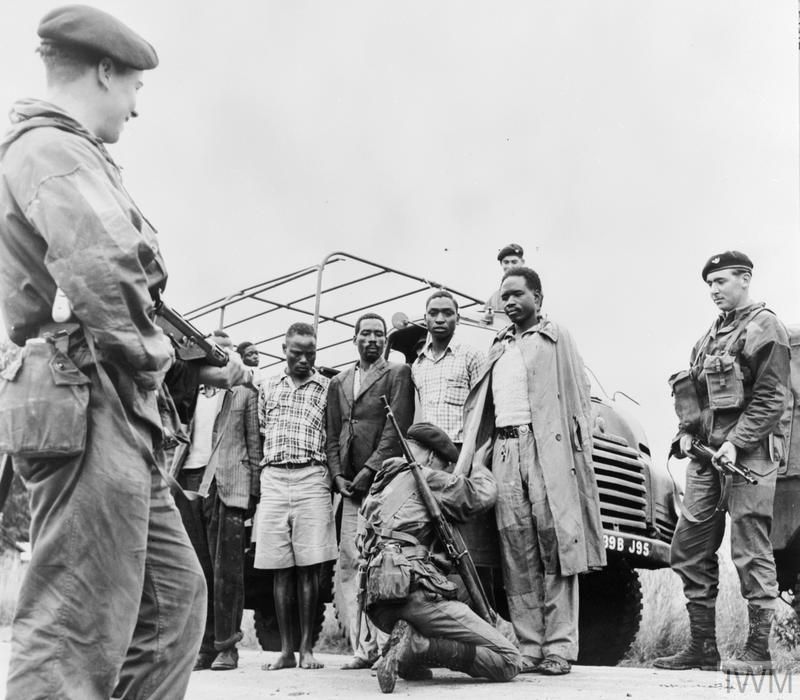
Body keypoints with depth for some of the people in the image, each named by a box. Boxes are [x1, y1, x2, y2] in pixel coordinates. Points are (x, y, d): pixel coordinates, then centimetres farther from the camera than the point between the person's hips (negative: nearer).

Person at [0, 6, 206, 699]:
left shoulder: (59, 151, 23)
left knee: (175, 597, 14)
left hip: (119, 422, 10)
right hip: (91, 406, -10)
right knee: (75, 637, -6)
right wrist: (139, 355, -12)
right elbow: (103, 267, -27)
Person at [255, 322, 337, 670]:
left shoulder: (327, 388, 8)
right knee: (280, 569, 2)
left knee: (308, 567, -4)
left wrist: (332, 476, -2)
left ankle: (306, 648, 4)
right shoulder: (268, 387, 15)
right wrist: (259, 477, 11)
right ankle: (285, 650, 8)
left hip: (311, 478, -2)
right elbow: (260, 433, 19)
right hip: (272, 479, 2)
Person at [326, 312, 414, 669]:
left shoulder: (397, 374, 6)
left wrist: (370, 469, -11)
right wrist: (338, 475, 3)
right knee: (348, 564, -1)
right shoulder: (338, 382, 21)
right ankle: (363, 646, 3)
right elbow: (332, 435, 18)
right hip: (351, 487, 5)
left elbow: (397, 427, -5)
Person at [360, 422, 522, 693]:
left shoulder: (382, 485, 28)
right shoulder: (423, 478, 4)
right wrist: (475, 464, 26)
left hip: (378, 607, 9)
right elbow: (483, 493, 6)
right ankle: (418, 647, -18)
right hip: (414, 591, -8)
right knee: (508, 661, -3)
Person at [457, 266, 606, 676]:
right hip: (504, 450, 4)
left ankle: (559, 648, -5)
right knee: (516, 552, 0)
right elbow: (479, 409, 20)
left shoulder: (556, 337, 11)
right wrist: (463, 467, 10)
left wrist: (579, 453, -10)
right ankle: (527, 647, 3)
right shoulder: (498, 347, 24)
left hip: (547, 449, -4)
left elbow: (578, 397, 3)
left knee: (555, 545, -7)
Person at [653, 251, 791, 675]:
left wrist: (737, 443, -19)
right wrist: (687, 432, 6)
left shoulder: (764, 328, -2)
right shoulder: (712, 334, 21)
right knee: (689, 548, 6)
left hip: (748, 453, -8)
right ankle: (702, 647, 15)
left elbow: (771, 398, -11)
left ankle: (758, 649, 4)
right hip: (705, 452, 8)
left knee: (751, 551, -5)